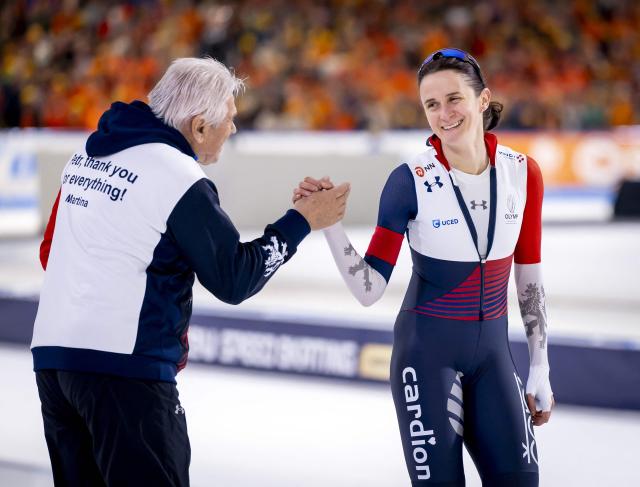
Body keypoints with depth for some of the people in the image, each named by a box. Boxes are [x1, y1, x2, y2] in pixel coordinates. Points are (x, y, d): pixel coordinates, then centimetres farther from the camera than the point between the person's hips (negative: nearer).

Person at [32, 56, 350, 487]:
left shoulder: (89, 153, 11)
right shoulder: (180, 179, -13)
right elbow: (233, 280, -8)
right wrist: (301, 222, 0)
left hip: (52, 353, 8)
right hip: (123, 369, -8)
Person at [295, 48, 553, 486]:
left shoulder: (522, 172, -4)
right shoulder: (410, 181, -14)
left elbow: (529, 277, 6)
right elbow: (369, 290, -14)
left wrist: (540, 371, 7)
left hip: (493, 350, 4)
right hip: (427, 351, -3)